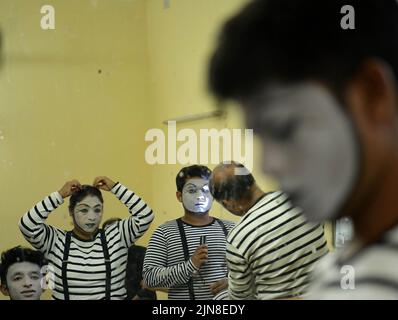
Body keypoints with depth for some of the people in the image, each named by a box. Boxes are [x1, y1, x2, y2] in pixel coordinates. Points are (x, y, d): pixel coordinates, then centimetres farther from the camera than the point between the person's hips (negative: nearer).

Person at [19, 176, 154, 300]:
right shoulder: (56, 240, 3)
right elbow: (28, 225, -9)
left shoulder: (116, 236, 5)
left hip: (112, 295, 0)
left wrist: (115, 187, -3)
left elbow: (145, 216, -2)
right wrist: (60, 195, -9)